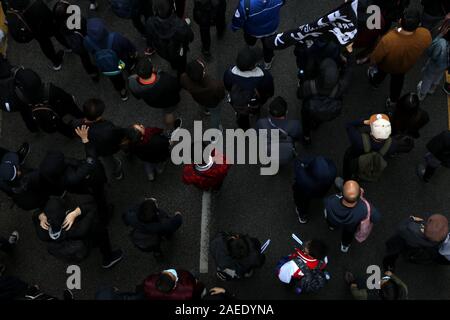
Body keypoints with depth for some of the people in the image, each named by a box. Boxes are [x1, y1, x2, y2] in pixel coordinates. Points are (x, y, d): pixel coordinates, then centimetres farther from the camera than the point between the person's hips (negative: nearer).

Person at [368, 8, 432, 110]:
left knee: (381, 72, 35)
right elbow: (425, 48, -12)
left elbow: (375, 58, -28)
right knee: (398, 79, 36)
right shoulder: (426, 35, -38)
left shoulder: (388, 40, -48)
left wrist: (372, 63, -4)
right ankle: (393, 101, 60)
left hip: (386, 66, -2)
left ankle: (375, 82, 69)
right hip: (405, 66, 2)